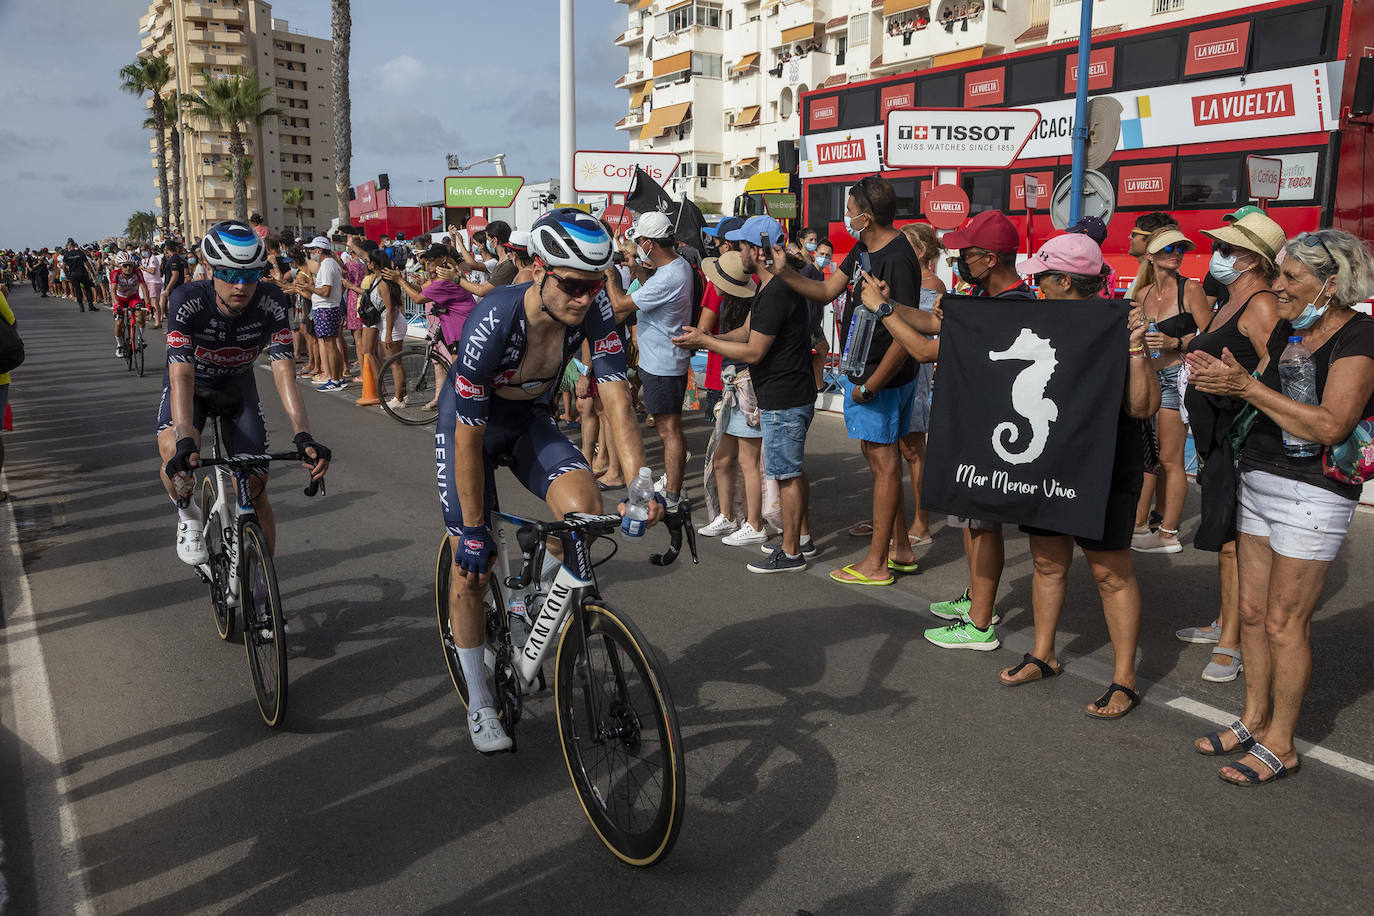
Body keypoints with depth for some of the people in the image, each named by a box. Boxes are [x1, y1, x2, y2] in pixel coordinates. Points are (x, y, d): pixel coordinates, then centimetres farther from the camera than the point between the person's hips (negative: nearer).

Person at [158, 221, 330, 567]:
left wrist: (304, 436, -47)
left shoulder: (270, 303, -27)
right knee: (174, 453, -34)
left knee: (256, 488, -8)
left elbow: (282, 369, -34)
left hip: (237, 385, 2)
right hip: (191, 384, -2)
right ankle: (189, 516, 0)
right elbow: (181, 374, -40)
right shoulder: (187, 301, -32)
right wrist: (185, 440, -55)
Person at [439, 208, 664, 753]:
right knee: (471, 569, -2)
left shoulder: (593, 310, -24)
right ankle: (480, 704, 16)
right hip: (470, 425, -3)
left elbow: (616, 397, -26)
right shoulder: (494, 322, -36)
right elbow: (469, 436, -29)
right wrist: (473, 530, -24)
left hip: (532, 422, 3)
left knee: (586, 509, -24)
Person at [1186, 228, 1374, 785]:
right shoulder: (1288, 330, 10)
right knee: (1251, 610, 13)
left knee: (1285, 623, 0)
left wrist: (1249, 387, -23)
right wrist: (1222, 377, -7)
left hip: (1312, 494, -8)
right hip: (1257, 482, 8)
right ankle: (1255, 718, 28)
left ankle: (1280, 745, 13)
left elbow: (1329, 426, -24)